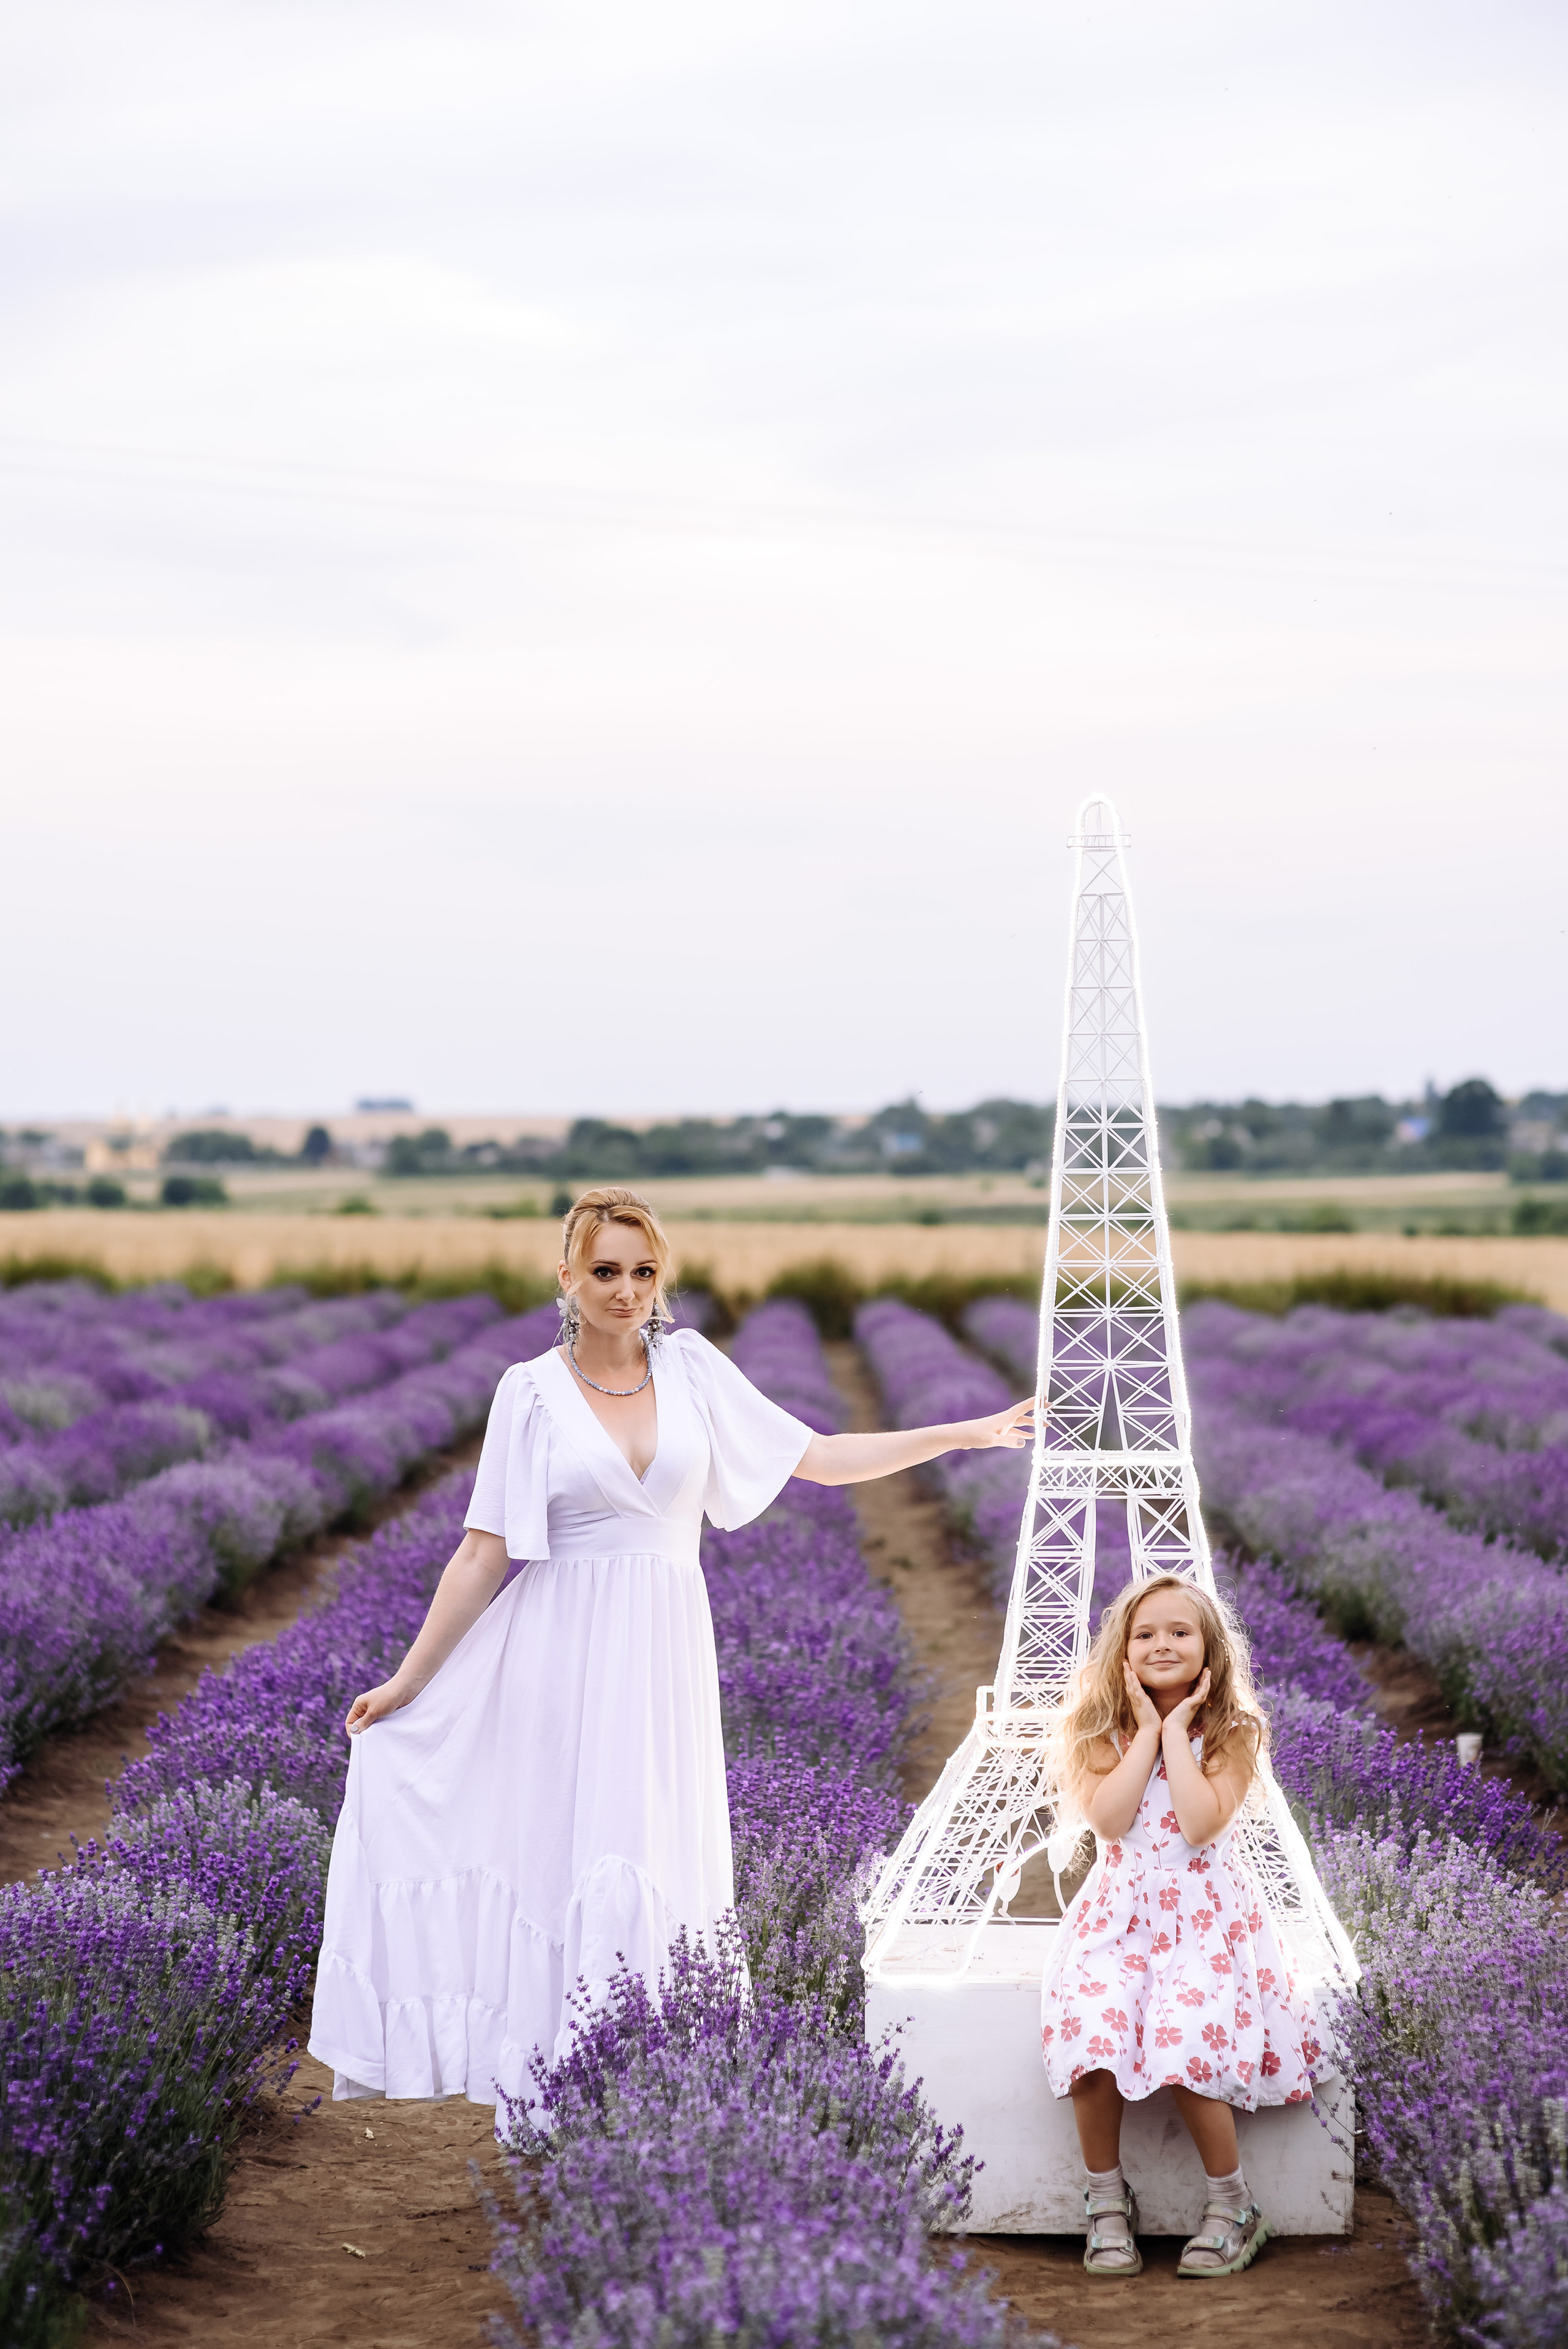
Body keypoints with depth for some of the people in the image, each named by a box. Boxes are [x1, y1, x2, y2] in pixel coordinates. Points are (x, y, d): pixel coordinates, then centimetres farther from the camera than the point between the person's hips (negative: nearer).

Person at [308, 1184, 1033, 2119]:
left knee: (655, 1858, 2)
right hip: (563, 1655, -2)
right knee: (563, 1853, -3)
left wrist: (965, 1435, 6)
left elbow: (818, 1459, 8)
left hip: (665, 1654, 2)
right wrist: (408, 1682, -3)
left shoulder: (691, 1366, 5)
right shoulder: (533, 1392, -2)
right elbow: (484, 1554, -1)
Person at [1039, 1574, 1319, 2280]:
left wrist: (1177, 1730, -12)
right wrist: (1148, 1730, -11)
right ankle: (1106, 2200, -6)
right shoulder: (1105, 1730, 4)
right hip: (1118, 1910, 2)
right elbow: (1109, 1820, -13)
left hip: (1204, 1912, -2)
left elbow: (1201, 1825, -17)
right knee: (1092, 2036, -25)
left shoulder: (1231, 1732, -1)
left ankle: (1232, 2207, -4)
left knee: (1185, 2046, -26)